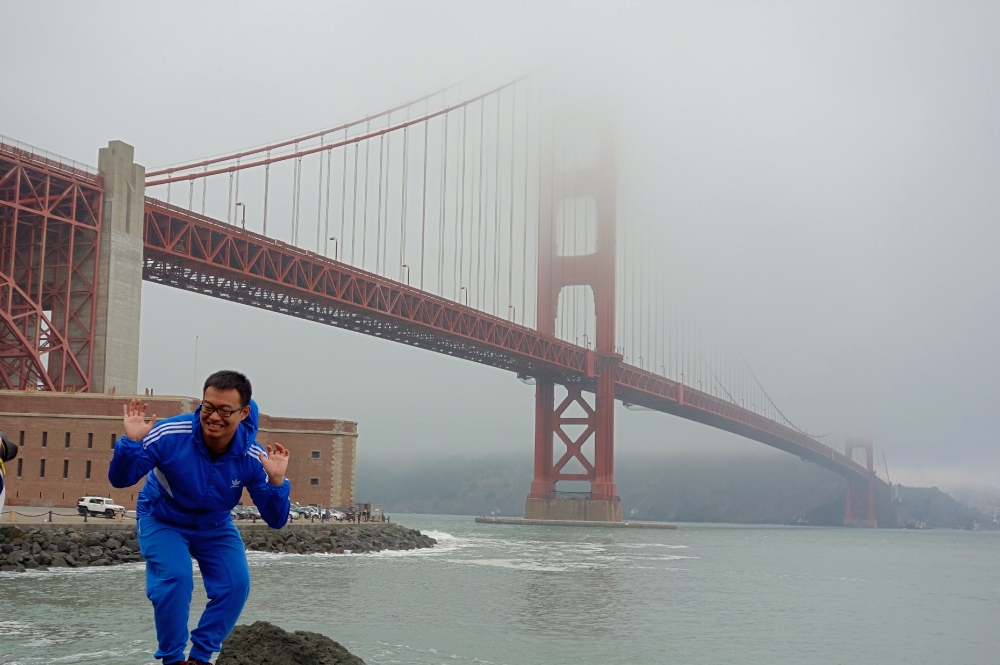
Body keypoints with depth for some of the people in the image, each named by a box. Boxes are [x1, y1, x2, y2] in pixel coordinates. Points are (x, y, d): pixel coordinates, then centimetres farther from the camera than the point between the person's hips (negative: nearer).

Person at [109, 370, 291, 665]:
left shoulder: (253, 458, -25)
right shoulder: (169, 435, -32)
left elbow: (275, 520, -21)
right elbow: (120, 479, -25)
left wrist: (276, 481, -40)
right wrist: (131, 442, -44)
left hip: (215, 526, 3)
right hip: (162, 521, -2)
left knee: (236, 584, -13)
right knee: (175, 578, -24)